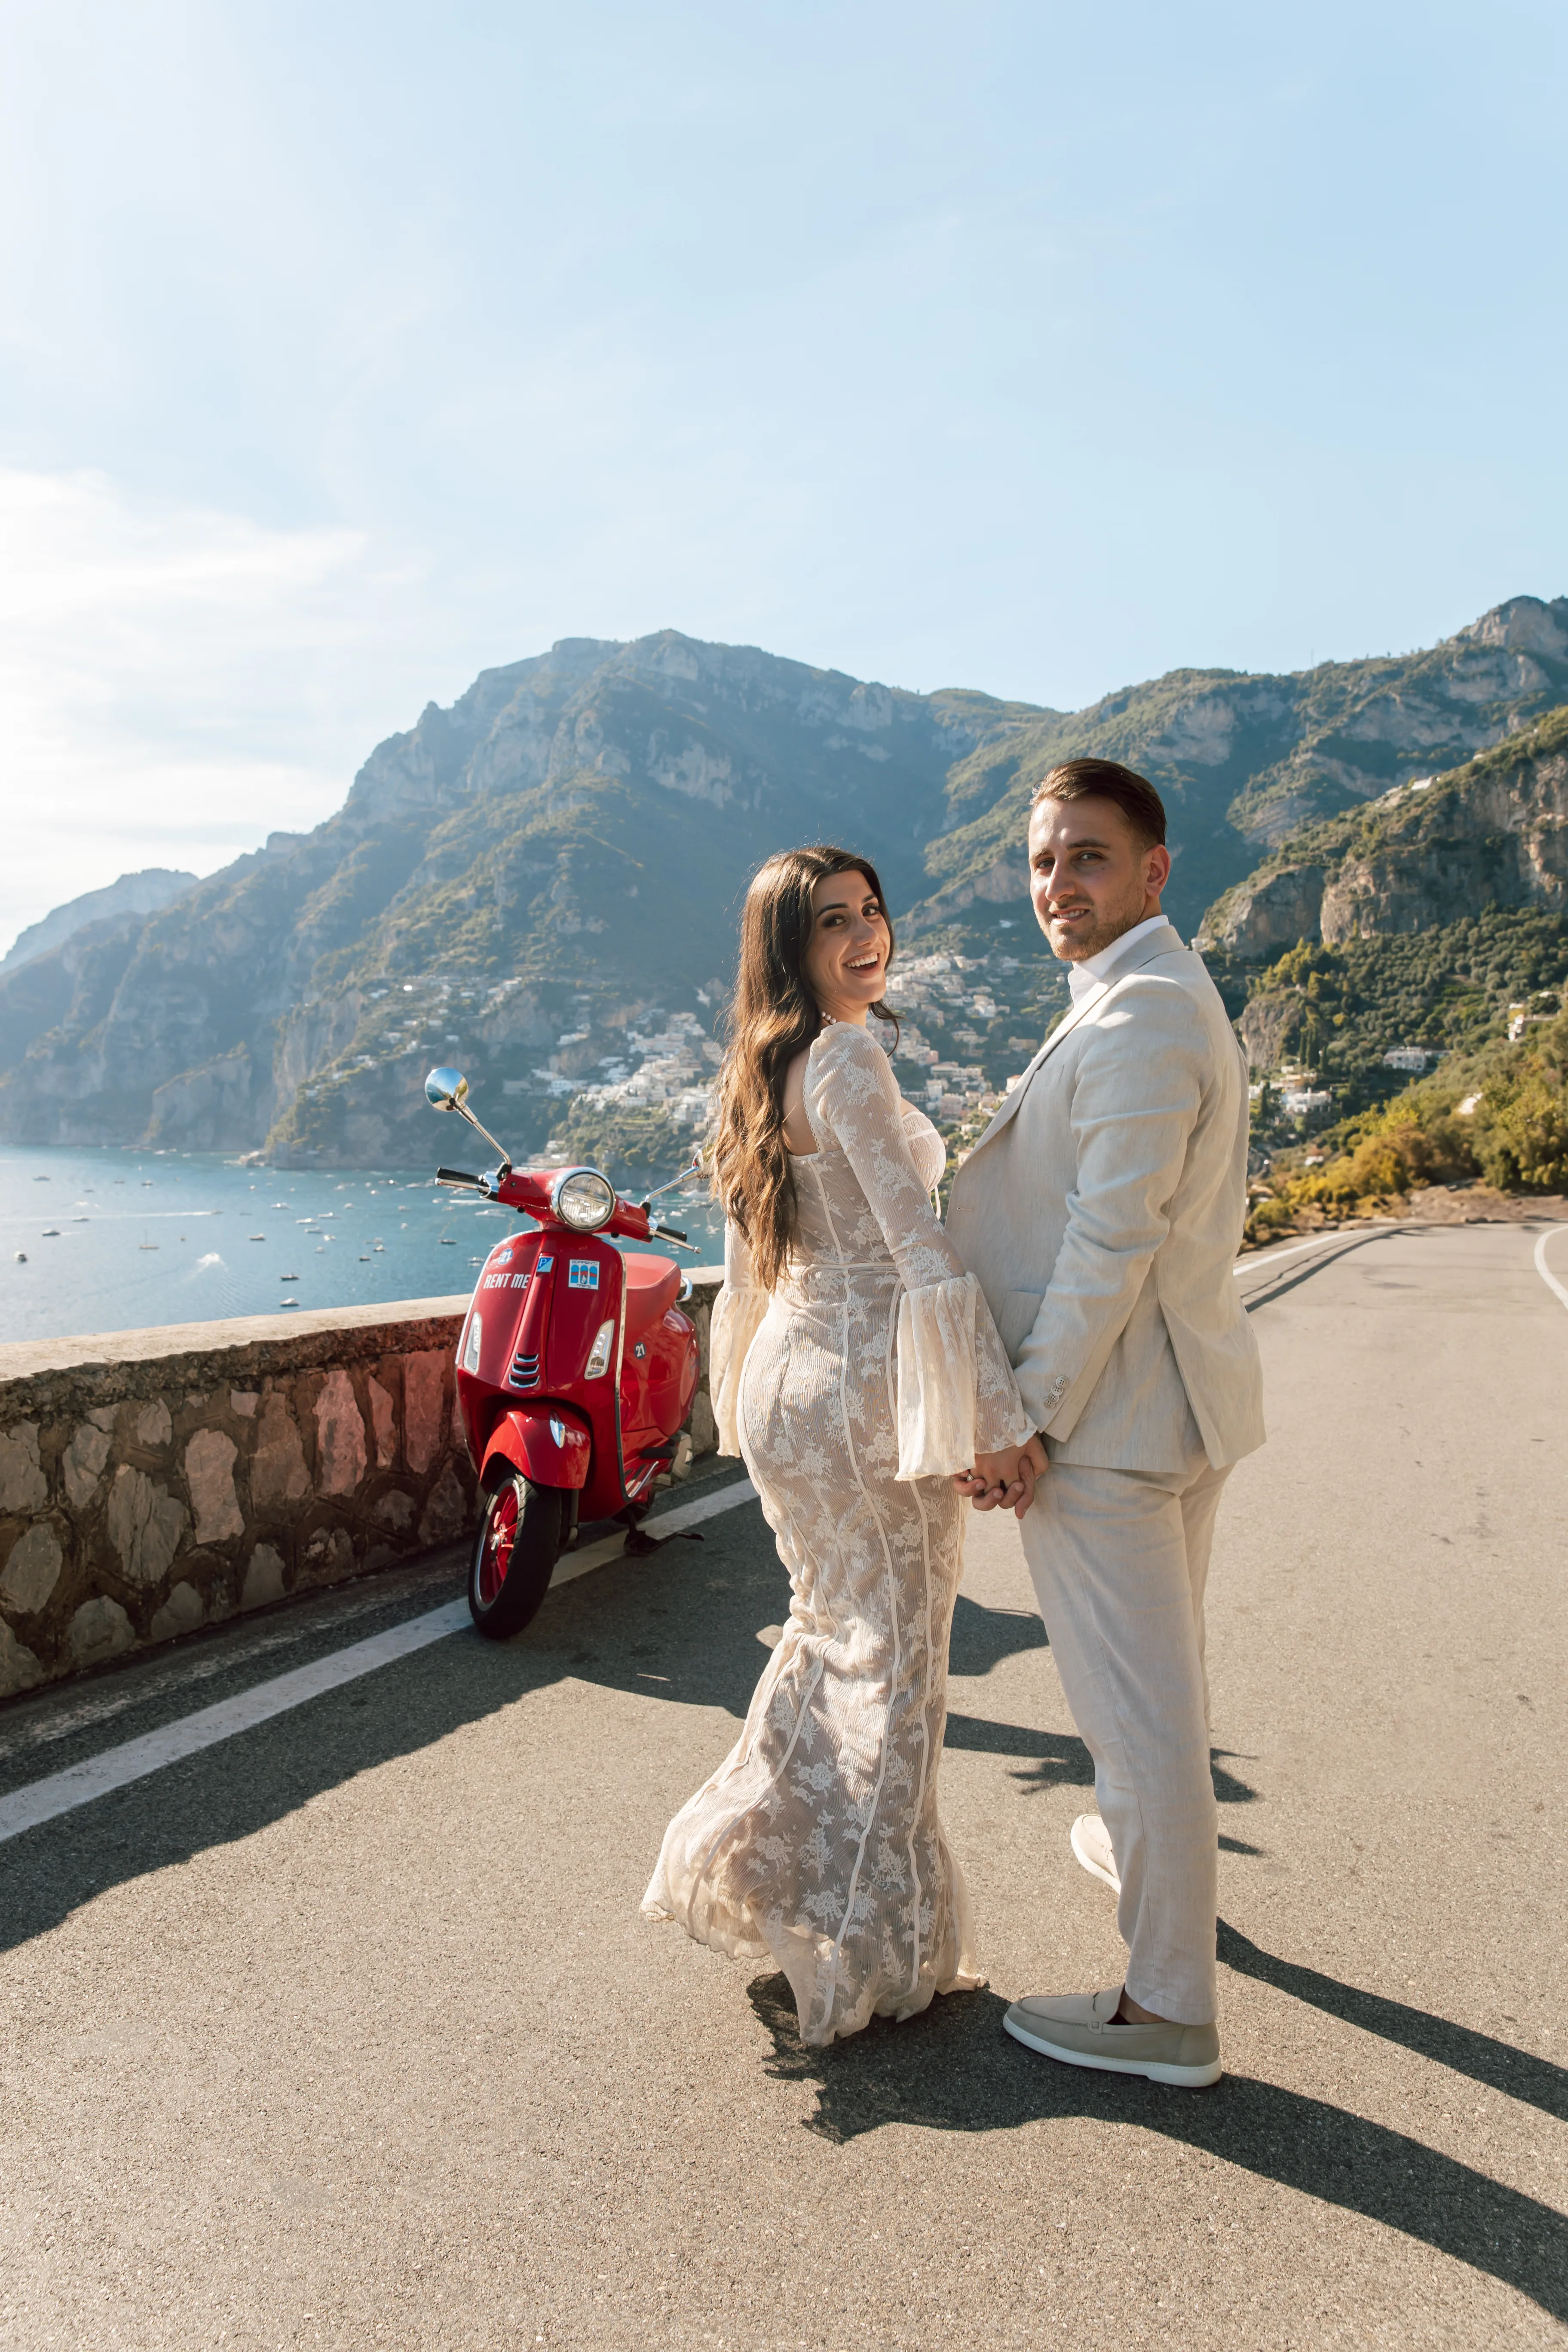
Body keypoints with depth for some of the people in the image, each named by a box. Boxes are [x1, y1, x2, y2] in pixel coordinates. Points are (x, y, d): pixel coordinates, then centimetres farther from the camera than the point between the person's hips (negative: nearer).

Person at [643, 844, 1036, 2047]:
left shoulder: (763, 1069, 12)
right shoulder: (849, 1059, -16)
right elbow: (923, 1248, -22)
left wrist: (754, 1406, 24)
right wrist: (991, 1416, -21)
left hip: (788, 1375, 9)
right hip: (867, 1393, -8)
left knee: (831, 1637, 22)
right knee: (892, 1664, 6)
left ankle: (760, 1872, 33)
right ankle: (875, 1953, 20)